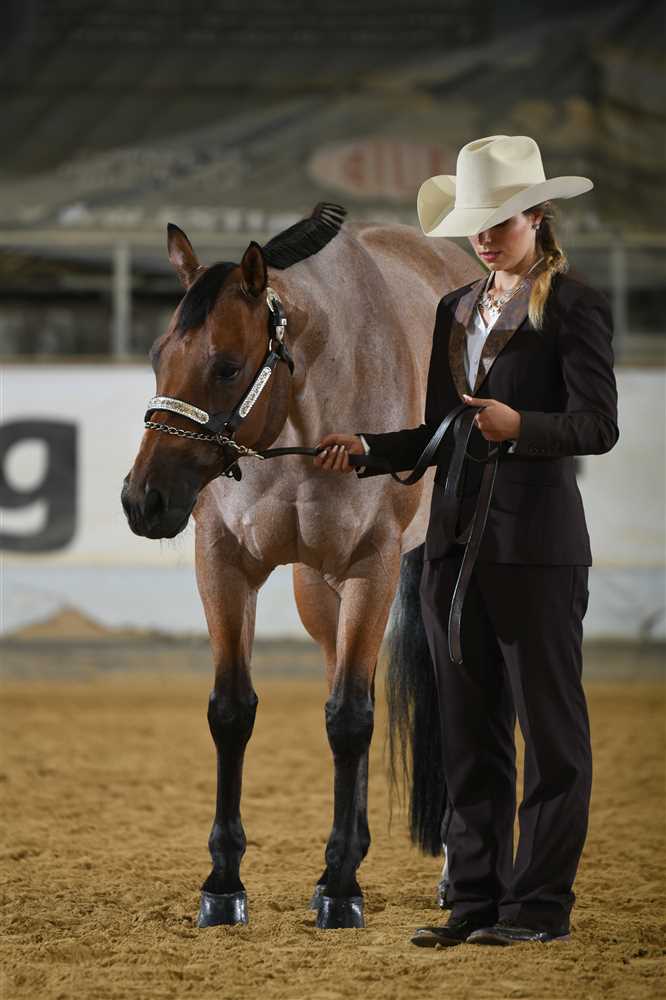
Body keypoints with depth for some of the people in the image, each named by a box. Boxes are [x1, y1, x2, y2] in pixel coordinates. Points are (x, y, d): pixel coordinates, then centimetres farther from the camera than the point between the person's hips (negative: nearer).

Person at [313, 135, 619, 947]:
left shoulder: (574, 308, -5)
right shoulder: (455, 311, 15)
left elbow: (597, 424, -14)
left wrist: (519, 426, -30)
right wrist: (367, 448, 3)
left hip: (537, 545, -7)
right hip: (456, 542, 7)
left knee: (548, 726, 0)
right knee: (469, 732, 9)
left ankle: (540, 904, 4)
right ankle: (476, 900, 15)